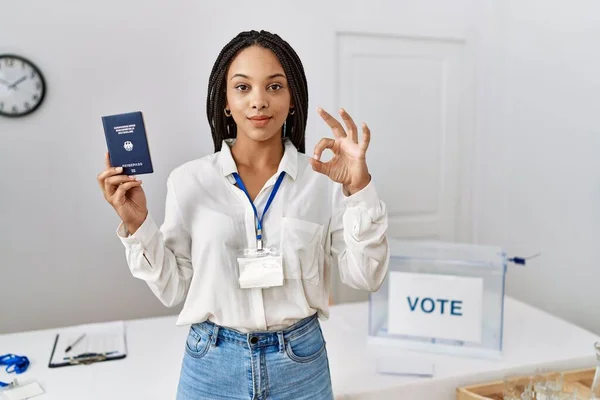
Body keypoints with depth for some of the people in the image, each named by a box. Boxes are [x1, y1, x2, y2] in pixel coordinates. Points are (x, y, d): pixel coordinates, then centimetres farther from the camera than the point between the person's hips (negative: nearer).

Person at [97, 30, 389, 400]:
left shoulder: (324, 178, -7)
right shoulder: (188, 180, -5)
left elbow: (366, 278, -9)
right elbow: (173, 289, 0)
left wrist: (359, 191, -20)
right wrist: (137, 225, -13)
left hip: (300, 363, 0)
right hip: (213, 365, 1)